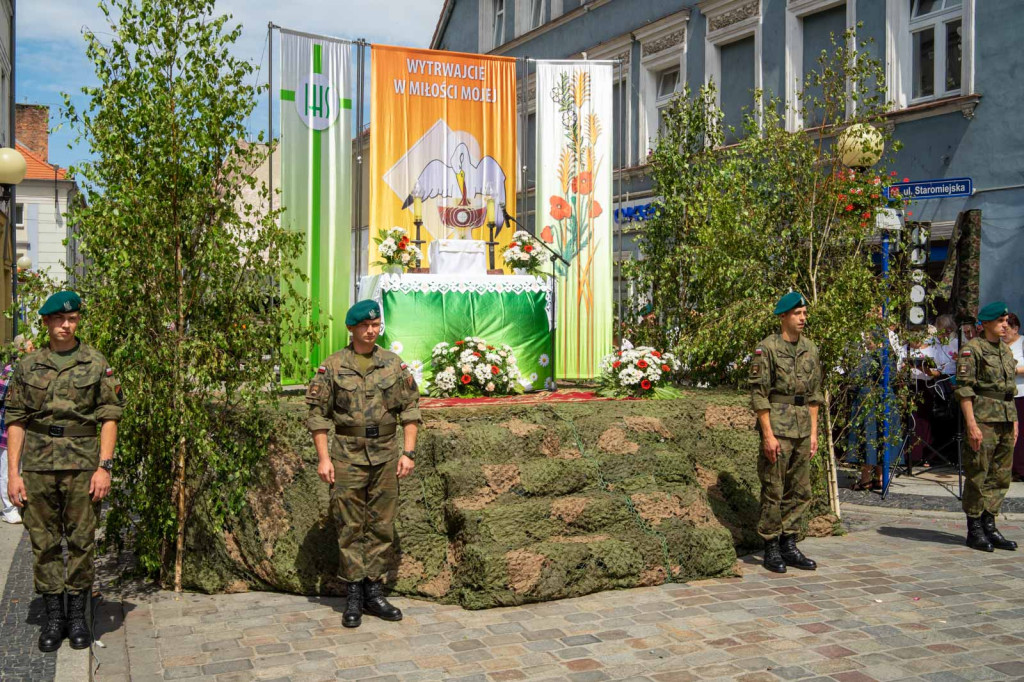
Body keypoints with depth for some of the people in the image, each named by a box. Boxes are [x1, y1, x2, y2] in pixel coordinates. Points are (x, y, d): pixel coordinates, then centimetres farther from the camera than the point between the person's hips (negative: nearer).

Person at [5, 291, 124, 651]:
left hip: (82, 464, -1)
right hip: (37, 465, 2)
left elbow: (109, 418, 0)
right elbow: (15, 421, 7)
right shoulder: (27, 366, 7)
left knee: (82, 541, 2)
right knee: (44, 542, 5)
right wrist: (13, 473, 0)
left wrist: (104, 466, -8)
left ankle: (78, 616, 14)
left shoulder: (97, 364, 3)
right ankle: (53, 617, 16)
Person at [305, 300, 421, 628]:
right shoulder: (332, 367, 0)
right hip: (348, 455, -2)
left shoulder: (394, 364, 6)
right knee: (350, 528, 2)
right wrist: (324, 458, -8)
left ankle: (374, 592, 18)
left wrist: (408, 452, -1)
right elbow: (318, 413, -1)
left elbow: (410, 408, 7)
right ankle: (354, 597, 10)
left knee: (382, 527, 7)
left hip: (386, 454, 3)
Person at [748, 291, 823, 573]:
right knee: (773, 491, -1)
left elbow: (814, 394, 15)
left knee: (800, 491, 10)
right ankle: (771, 549, 8)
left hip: (803, 428, 6)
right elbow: (758, 394, -12)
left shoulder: (810, 349, 11)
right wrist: (768, 434, -16)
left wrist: (813, 431, 9)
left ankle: (789, 546, 20)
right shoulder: (767, 348, -9)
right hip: (777, 426, -6)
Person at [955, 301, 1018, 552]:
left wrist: (1014, 422, 16)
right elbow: (964, 389, -13)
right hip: (983, 419, -8)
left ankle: (989, 525, 18)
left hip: (1005, 421, 8)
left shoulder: (1005, 350, 16)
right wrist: (971, 424, -19)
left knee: (1001, 476, 9)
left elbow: (1010, 389, 21)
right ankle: (974, 530, 6)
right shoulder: (971, 349, -8)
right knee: (978, 476, -2)